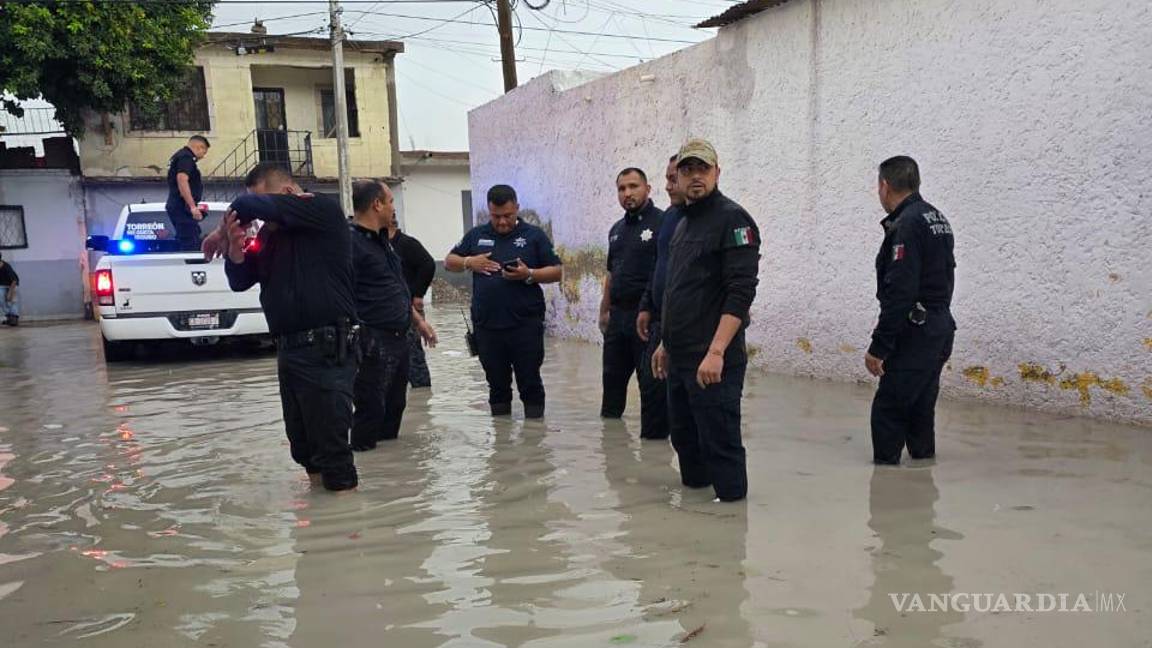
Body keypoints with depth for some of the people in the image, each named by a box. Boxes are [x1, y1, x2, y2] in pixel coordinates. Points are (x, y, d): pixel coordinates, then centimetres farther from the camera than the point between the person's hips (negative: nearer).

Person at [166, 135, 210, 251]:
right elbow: (182, 180, -25)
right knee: (191, 244, -12)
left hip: (176, 206, 11)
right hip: (182, 208, -11)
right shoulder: (186, 157, -11)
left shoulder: (179, 155, 22)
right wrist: (193, 206, -28)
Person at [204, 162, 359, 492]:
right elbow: (239, 282, 15)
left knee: (331, 442, -4)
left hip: (326, 350, -8)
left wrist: (220, 233, 1)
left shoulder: (324, 211, -9)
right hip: (289, 350, 8)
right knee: (302, 443, 15)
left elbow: (249, 205, -16)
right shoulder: (269, 234, 14)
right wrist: (234, 246, -3)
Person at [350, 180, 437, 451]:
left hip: (399, 338, 9)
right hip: (373, 343, -9)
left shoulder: (382, 240, 17)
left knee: (395, 404, 17)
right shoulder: (351, 242, -14)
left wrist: (418, 320, 25)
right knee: (371, 408, -3)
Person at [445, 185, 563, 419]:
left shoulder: (534, 235, 3)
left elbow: (556, 272, 1)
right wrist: (468, 262, -4)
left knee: (530, 383, 4)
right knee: (497, 384, 12)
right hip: (487, 326, 3)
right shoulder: (476, 235, 11)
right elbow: (449, 262, 17)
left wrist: (529, 275, -16)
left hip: (526, 324, -3)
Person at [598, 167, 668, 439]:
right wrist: (604, 311, 20)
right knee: (613, 376, 18)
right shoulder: (617, 230, 16)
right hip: (618, 316, 8)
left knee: (652, 382, -1)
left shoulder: (662, 222, -8)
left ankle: (653, 436, 8)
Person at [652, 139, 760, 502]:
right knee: (684, 438, 18)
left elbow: (741, 293, -19)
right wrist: (666, 343, 22)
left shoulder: (732, 219, -10)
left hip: (713, 362, -9)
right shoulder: (684, 224, 18)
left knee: (719, 443, -3)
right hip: (679, 359, 9)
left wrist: (715, 352, -25)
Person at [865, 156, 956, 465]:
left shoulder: (905, 225, -16)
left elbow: (899, 294, -23)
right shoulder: (937, 218, 15)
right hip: (940, 329, 10)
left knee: (888, 411, -6)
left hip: (915, 333, -10)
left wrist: (878, 347, -20)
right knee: (919, 408, 16)